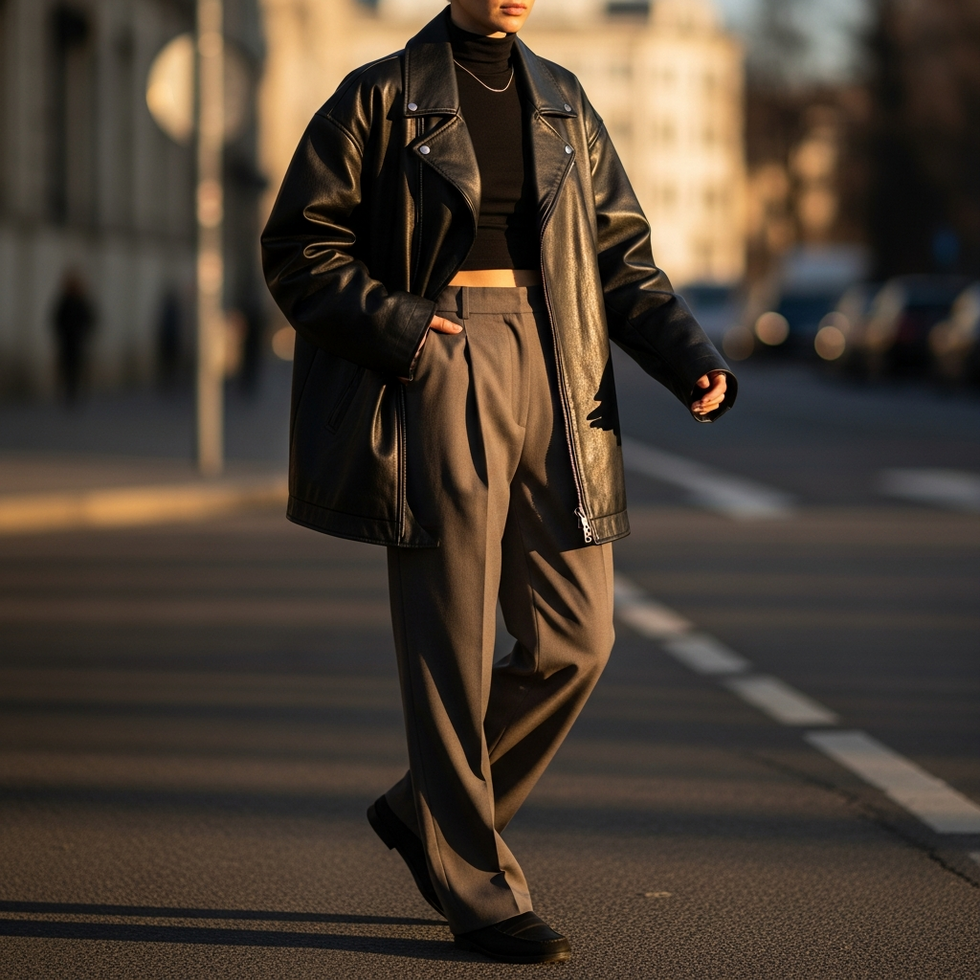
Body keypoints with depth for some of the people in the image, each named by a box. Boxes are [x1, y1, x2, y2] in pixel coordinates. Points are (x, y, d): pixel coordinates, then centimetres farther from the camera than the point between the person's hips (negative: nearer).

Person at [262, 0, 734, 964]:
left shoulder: (563, 105, 15)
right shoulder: (380, 99, -1)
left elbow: (622, 260, 15)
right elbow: (298, 249, -3)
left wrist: (695, 361, 1)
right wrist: (397, 329, -17)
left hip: (554, 385, 6)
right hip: (439, 380, -6)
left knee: (574, 641, 4)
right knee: (452, 650, -2)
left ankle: (424, 813, 23)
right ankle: (479, 891, 8)